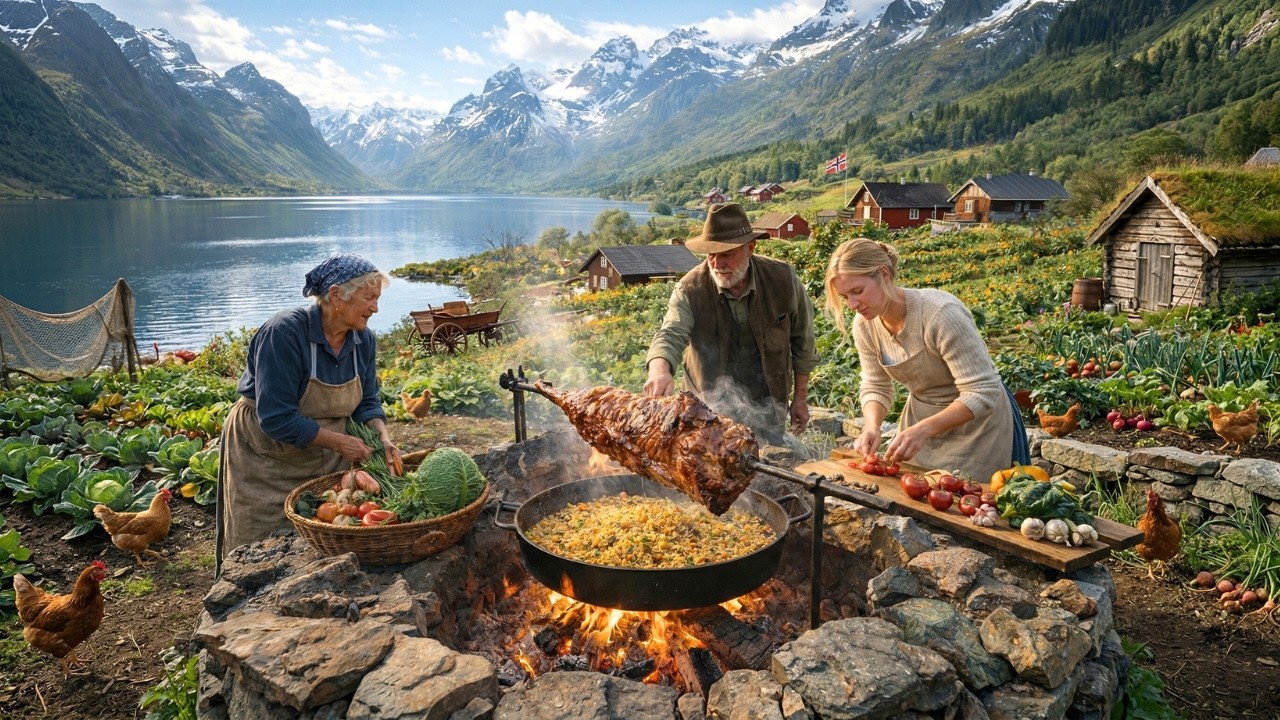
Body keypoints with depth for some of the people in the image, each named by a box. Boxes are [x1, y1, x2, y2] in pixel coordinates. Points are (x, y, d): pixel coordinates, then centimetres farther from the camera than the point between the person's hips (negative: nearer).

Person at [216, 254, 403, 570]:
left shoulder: (363, 339, -7)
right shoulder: (284, 332, -27)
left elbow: (366, 402, 2)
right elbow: (276, 418, -29)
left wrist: (382, 437, -18)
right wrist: (339, 441, -27)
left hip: (326, 460, 6)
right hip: (266, 461, -6)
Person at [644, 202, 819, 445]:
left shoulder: (783, 278, -11)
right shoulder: (690, 289, -15)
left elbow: (802, 341, 1)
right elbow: (671, 335, -30)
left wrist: (800, 398, 5)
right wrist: (660, 369, -52)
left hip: (767, 411, 1)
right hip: (710, 411, -1)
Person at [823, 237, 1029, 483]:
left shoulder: (941, 313, -31)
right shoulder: (865, 325, -11)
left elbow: (981, 394, -29)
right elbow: (875, 387, 0)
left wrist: (923, 430, -40)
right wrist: (872, 427, -20)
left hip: (976, 424, -5)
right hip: (920, 418, 5)